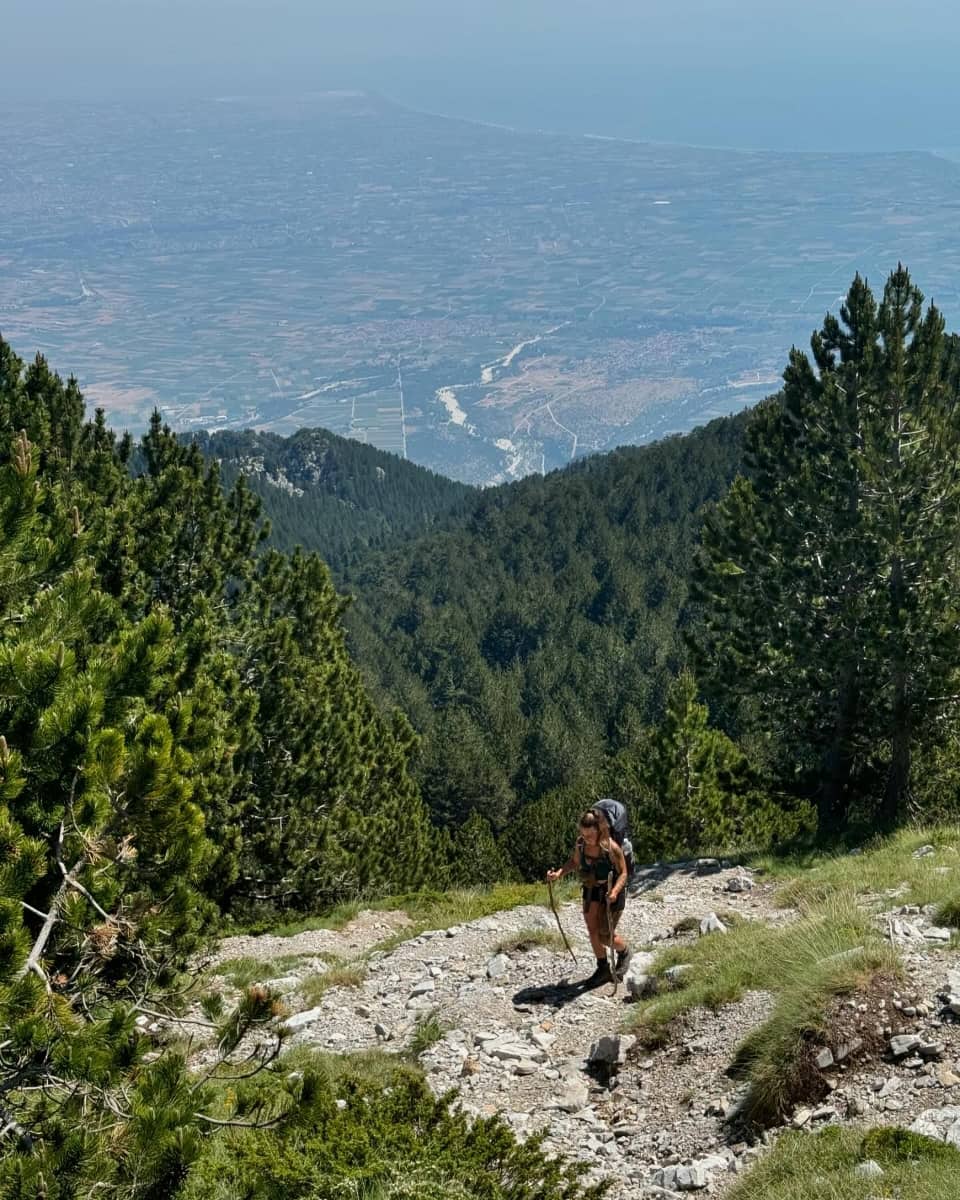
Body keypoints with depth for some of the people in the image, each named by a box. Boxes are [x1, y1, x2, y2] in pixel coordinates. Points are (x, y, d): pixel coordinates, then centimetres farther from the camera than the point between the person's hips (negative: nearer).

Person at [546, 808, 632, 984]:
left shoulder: (612, 848, -27)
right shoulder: (580, 844, -14)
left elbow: (623, 873, -18)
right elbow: (574, 862, 4)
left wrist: (615, 891, -35)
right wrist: (559, 873, -13)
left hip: (612, 891, -5)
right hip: (591, 890, 5)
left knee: (605, 935, 0)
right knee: (592, 930, 4)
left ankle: (624, 952, 32)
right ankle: (603, 968, 24)